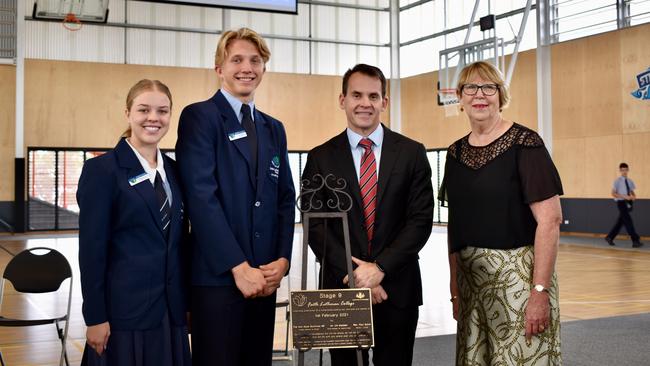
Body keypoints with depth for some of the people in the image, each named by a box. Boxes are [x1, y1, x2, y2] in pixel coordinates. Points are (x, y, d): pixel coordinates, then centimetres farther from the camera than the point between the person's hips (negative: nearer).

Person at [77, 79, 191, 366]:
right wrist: (95, 317, -13)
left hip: (171, 309, 5)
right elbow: (91, 248, -10)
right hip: (124, 309, -5)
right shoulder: (101, 169, -7)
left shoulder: (173, 169, 10)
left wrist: (186, 301, 11)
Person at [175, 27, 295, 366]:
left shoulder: (274, 129, 16)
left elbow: (285, 199, 14)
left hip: (264, 276, 6)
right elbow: (201, 196, -14)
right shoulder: (199, 116, -4)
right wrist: (238, 267, -17)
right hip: (217, 275, -6)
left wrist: (282, 260, -1)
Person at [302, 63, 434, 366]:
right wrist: (352, 274, -13)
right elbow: (314, 225, -3)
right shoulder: (321, 158, 2)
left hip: (397, 286, 0)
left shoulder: (411, 153, 2)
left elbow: (421, 219, -4)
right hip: (341, 287, 0)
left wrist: (379, 268, -13)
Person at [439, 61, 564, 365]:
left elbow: (550, 220, -14)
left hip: (517, 273, -5)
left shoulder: (524, 144, -8)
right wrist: (454, 287, 8)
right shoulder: (455, 153, 9)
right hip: (471, 277, 6)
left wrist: (540, 291, -19)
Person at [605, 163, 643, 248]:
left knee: (620, 221, 12)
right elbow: (613, 194, -10)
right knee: (628, 222, -10)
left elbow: (632, 192, 19)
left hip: (628, 203, 7)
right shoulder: (617, 181, -8)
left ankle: (609, 237, 25)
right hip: (621, 203, -7)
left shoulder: (629, 181, 9)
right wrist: (624, 196, -20)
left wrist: (633, 196, -5)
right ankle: (635, 241, -9)